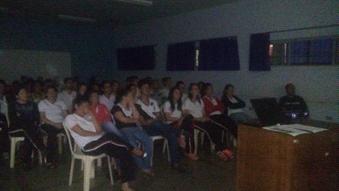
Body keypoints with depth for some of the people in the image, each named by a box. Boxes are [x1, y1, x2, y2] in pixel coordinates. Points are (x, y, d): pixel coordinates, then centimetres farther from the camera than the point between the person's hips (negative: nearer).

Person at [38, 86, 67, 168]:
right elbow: (43, 118, 0)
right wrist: (55, 124, -13)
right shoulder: (42, 103, 11)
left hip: (61, 125, 3)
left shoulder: (61, 103, 20)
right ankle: (51, 159, -28)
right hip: (48, 125, -2)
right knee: (52, 133, -38)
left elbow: (66, 116, 10)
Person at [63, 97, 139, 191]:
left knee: (124, 152, -15)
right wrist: (97, 133, -3)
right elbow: (82, 133, -10)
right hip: (88, 146, -6)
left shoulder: (87, 117, 23)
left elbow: (99, 130, 8)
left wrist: (92, 116, 6)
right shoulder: (70, 118, 4)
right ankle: (132, 150, -9)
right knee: (110, 137, -31)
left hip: (101, 142, 6)